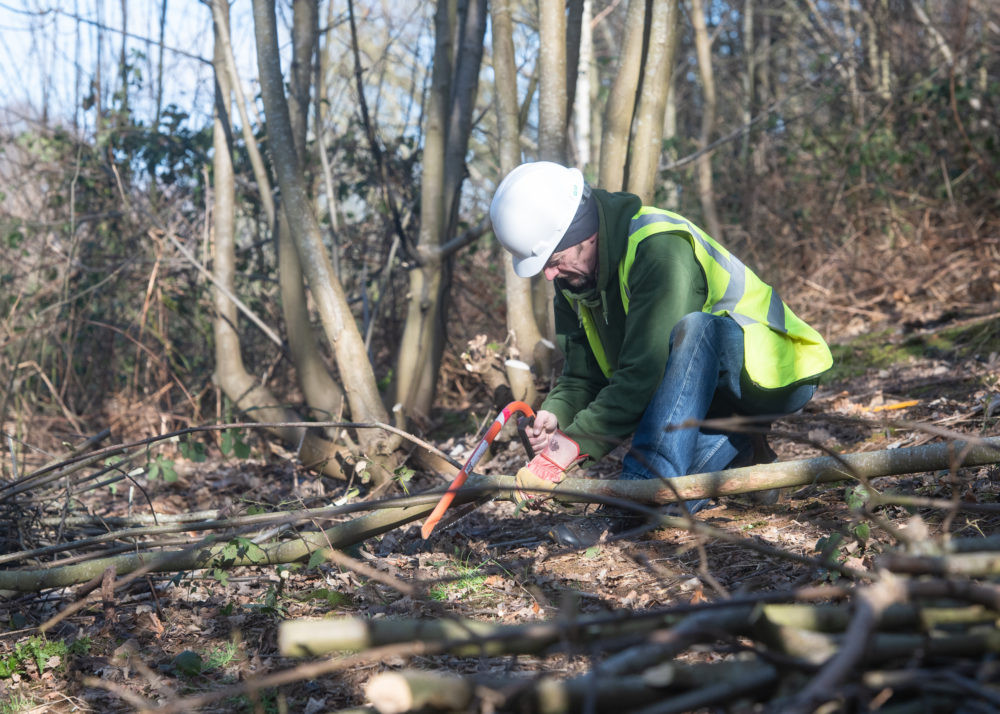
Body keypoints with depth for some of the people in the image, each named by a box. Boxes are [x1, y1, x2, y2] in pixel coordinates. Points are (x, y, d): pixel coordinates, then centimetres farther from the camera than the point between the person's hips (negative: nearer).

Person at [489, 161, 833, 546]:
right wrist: (556, 415, -22)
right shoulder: (574, 276, -1)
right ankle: (730, 451, 3)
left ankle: (644, 492, -40)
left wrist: (574, 441, -36)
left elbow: (646, 370, -34)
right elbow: (581, 375, 0)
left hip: (778, 375, -8)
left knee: (692, 328, -38)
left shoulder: (661, 246, -28)